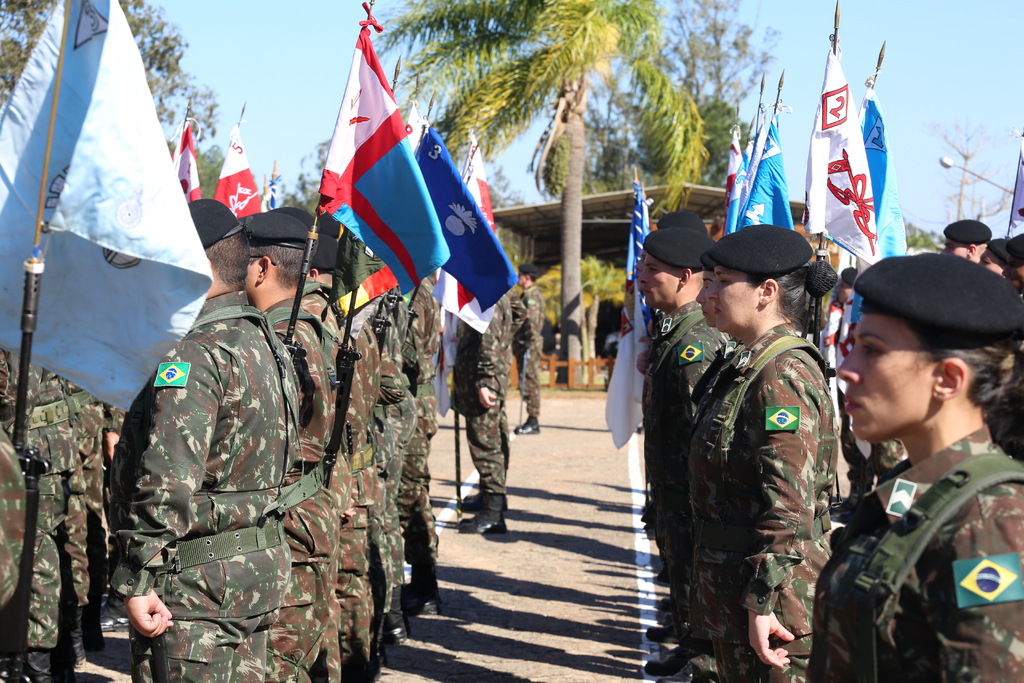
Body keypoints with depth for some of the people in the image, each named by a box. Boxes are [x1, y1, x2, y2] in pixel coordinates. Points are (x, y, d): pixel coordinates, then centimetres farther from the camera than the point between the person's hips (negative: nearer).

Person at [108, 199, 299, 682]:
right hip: (261, 566, 10)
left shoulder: (193, 355, -19)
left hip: (195, 586, -10)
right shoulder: (263, 338, 12)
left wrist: (138, 580, -21)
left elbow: (167, 480, -26)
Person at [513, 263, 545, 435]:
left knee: (530, 382, -8)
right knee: (528, 382, 12)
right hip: (524, 344, 11)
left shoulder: (532, 295, -13)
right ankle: (532, 421, 16)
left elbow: (532, 319, -23)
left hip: (529, 344, -11)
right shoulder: (530, 294, 19)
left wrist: (530, 340, -20)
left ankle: (533, 421, -7)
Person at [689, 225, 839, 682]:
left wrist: (763, 603, -26)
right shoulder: (749, 368, 12)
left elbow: (791, 507, -25)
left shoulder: (783, 377, -19)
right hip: (732, 591, 10)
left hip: (773, 592, -10)